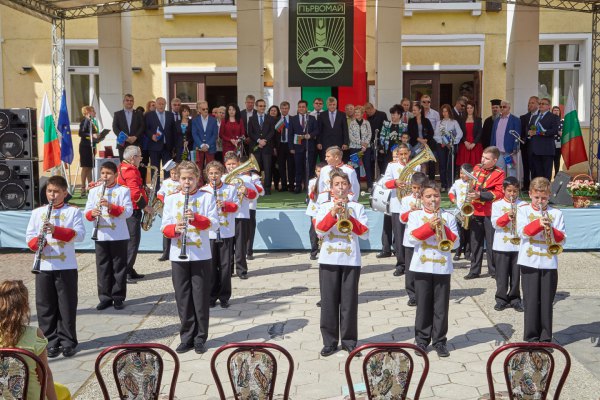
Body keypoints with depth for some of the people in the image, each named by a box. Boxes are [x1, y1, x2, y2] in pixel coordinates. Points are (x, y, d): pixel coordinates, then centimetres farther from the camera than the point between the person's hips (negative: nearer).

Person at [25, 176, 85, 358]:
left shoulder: (73, 211, -1)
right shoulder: (37, 212, 9)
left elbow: (80, 234, -13)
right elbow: (29, 236, 5)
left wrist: (56, 230, -26)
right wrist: (37, 242, -18)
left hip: (66, 267, -3)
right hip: (44, 267, 3)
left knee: (67, 306, 4)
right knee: (45, 307, 6)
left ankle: (68, 342, 14)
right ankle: (51, 342, 16)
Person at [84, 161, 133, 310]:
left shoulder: (123, 191, -2)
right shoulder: (94, 191, 8)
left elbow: (128, 212, -11)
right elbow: (87, 211, 5)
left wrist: (111, 206, -23)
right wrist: (92, 213, -18)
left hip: (119, 236, -3)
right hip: (100, 235, 3)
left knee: (119, 267, 4)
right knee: (103, 267, 8)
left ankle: (118, 297, 13)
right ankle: (105, 297, 16)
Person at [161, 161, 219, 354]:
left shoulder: (207, 197, 1)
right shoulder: (171, 199, 7)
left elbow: (214, 223, -7)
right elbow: (165, 226, 2)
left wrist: (196, 218, -23)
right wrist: (174, 229, -20)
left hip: (201, 256, -2)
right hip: (178, 256, 2)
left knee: (201, 298, 3)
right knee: (183, 298, 7)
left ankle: (200, 338, 14)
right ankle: (187, 337, 18)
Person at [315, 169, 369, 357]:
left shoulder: (357, 207, 5)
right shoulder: (325, 207, 6)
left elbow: (365, 233, -4)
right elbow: (319, 230, -8)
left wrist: (348, 217, -14)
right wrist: (333, 213, -18)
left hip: (351, 260, 0)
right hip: (328, 259, 0)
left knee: (349, 301, 3)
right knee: (329, 301, 3)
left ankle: (349, 340, 15)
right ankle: (330, 341, 13)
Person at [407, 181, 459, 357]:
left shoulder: (448, 217, 8)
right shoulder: (415, 215, 4)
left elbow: (455, 243, 1)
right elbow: (412, 238, -10)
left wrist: (444, 229, -13)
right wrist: (429, 226, -18)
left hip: (442, 267, 1)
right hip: (422, 266, -1)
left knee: (441, 306, 4)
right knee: (423, 305, 5)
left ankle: (439, 341, 14)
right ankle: (422, 340, 16)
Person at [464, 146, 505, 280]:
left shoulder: (499, 173, -8)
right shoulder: (476, 168, 8)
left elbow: (499, 193, -15)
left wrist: (480, 195, -21)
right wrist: (470, 196, 5)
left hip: (490, 213, -5)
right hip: (475, 211, 5)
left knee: (491, 243, 1)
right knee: (475, 241, 11)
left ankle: (494, 270, 13)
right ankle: (474, 270, 19)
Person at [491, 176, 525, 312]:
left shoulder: (523, 205, 5)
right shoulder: (497, 204, 2)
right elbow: (495, 223, -8)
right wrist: (507, 216, -21)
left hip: (518, 244, 1)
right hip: (501, 245, -1)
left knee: (516, 274, 6)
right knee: (502, 274, 3)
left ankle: (515, 298, 17)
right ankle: (501, 299, 12)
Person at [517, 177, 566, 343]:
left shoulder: (556, 213, 7)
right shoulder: (523, 210, 3)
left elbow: (562, 239, 2)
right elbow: (523, 232, -12)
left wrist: (552, 230, -16)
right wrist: (539, 223, -26)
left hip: (549, 263, 2)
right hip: (529, 263, -1)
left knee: (547, 301, 6)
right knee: (531, 301, 2)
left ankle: (545, 338, 16)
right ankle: (531, 337, 11)